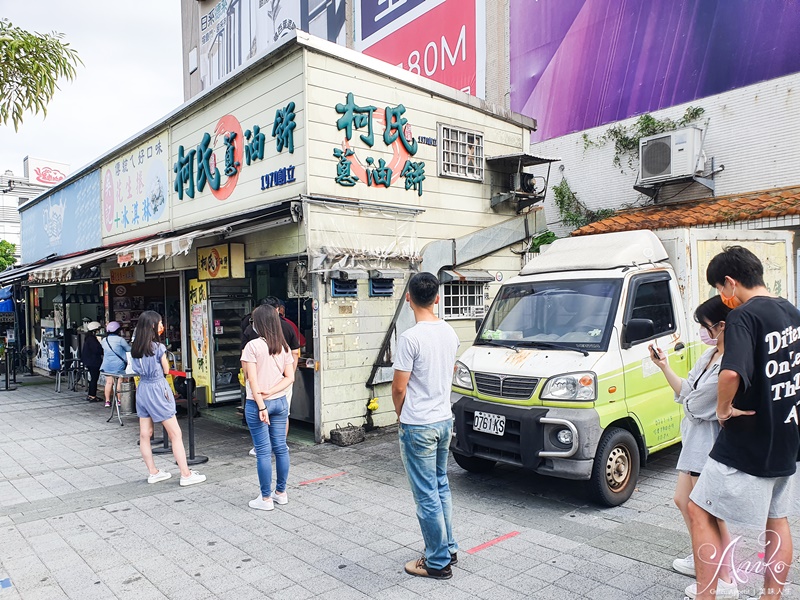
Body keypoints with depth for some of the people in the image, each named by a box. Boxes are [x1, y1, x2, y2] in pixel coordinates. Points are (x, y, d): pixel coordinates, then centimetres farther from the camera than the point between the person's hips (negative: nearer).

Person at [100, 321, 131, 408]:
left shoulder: (104, 340, 5)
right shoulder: (120, 340, -11)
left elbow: (103, 351, 16)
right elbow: (129, 349, -4)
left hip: (107, 364, 5)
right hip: (118, 365, -5)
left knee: (109, 382, 7)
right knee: (119, 382, 3)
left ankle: (107, 401, 9)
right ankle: (119, 400, 5)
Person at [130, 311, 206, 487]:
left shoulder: (135, 348, 4)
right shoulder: (158, 347, -14)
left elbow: (137, 370, 13)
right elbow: (166, 371, -3)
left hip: (142, 389, 8)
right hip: (157, 390, -7)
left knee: (145, 434, 12)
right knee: (176, 434, -2)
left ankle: (153, 472, 23)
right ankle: (186, 474, 1)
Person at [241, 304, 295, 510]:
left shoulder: (253, 346, -12)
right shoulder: (283, 346, 4)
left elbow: (253, 380, -16)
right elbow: (290, 377, 0)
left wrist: (261, 406, -14)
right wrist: (270, 392, -8)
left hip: (257, 403, -5)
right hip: (280, 402, 6)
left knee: (263, 451, 2)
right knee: (280, 447, 12)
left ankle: (266, 499, 11)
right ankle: (281, 492, 23)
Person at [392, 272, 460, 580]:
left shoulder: (410, 337, -20)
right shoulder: (450, 333, 3)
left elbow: (399, 387, -15)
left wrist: (401, 414, 4)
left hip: (418, 426, -8)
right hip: (444, 419, 8)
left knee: (427, 496, 3)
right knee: (441, 487, 21)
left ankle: (438, 563, 15)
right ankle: (448, 548, 32)